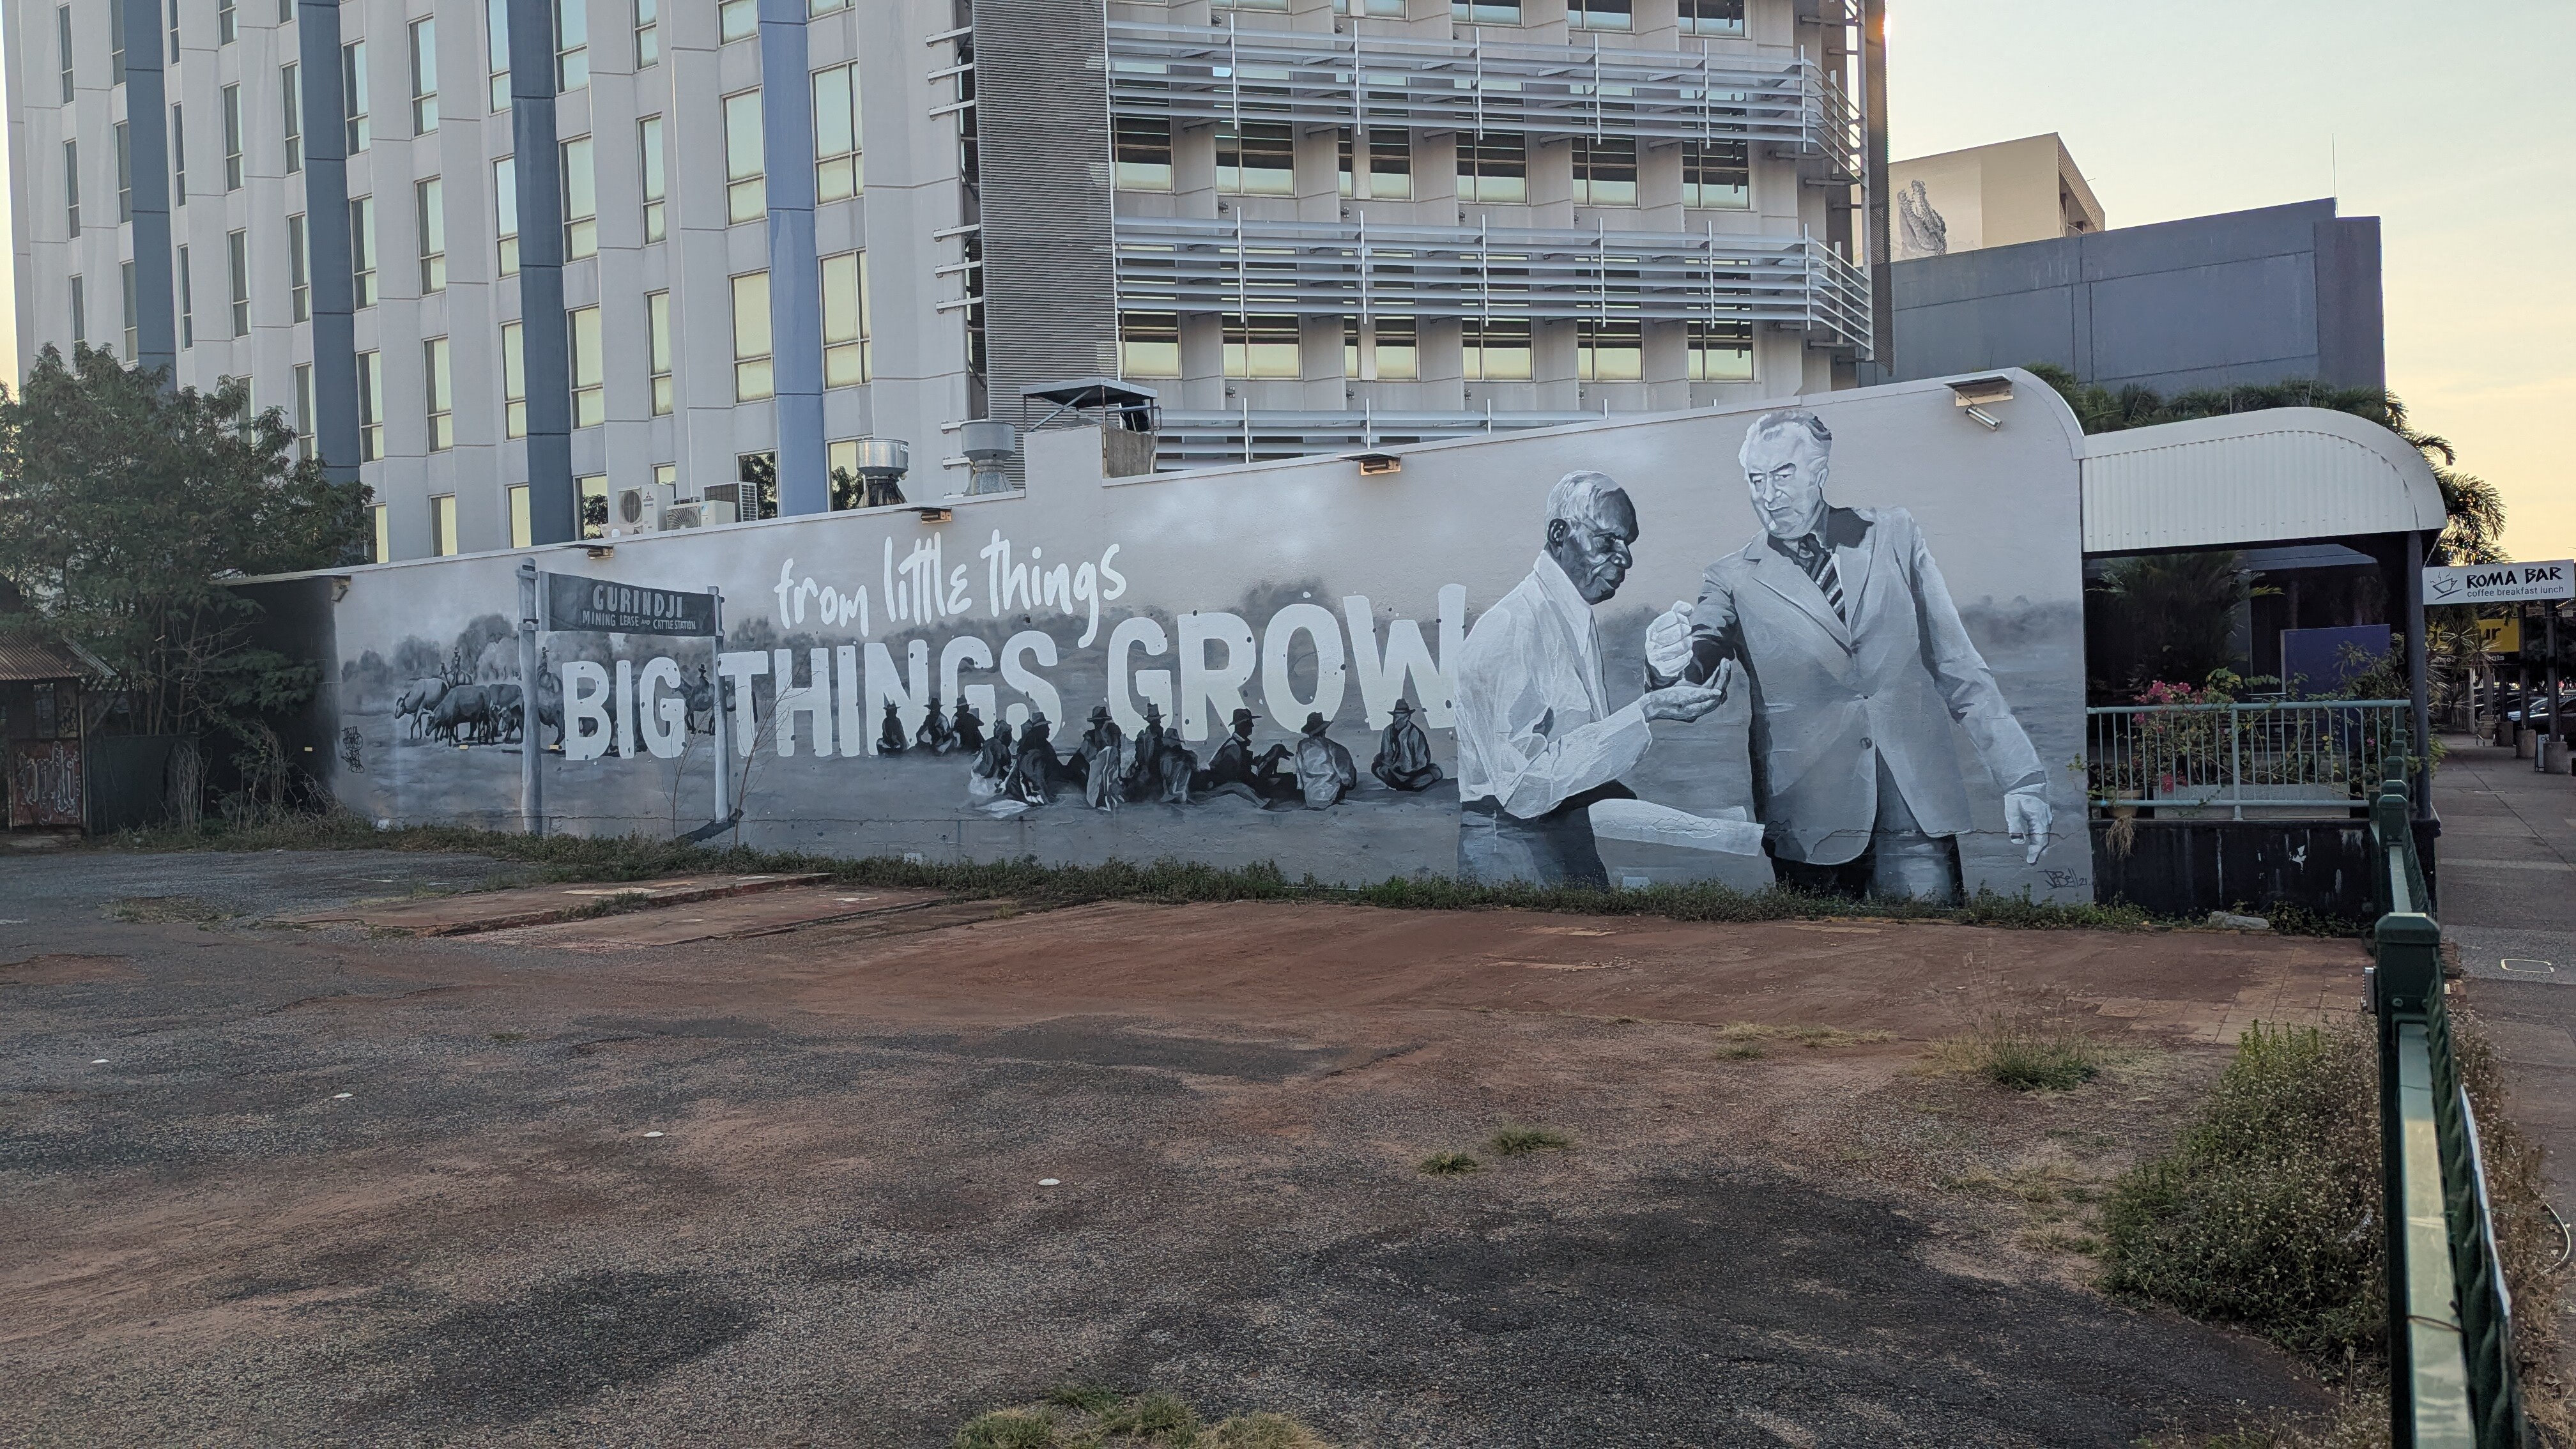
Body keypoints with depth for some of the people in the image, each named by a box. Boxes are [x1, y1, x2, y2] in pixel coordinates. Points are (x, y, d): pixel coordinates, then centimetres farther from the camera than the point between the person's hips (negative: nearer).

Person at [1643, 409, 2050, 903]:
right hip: (1811, 821, -1)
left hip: (1918, 805, 1)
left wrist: (2020, 779, 6)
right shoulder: (1733, 580, 6)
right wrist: (1671, 663, -35)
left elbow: (1957, 665, 10)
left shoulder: (1894, 536, 10)